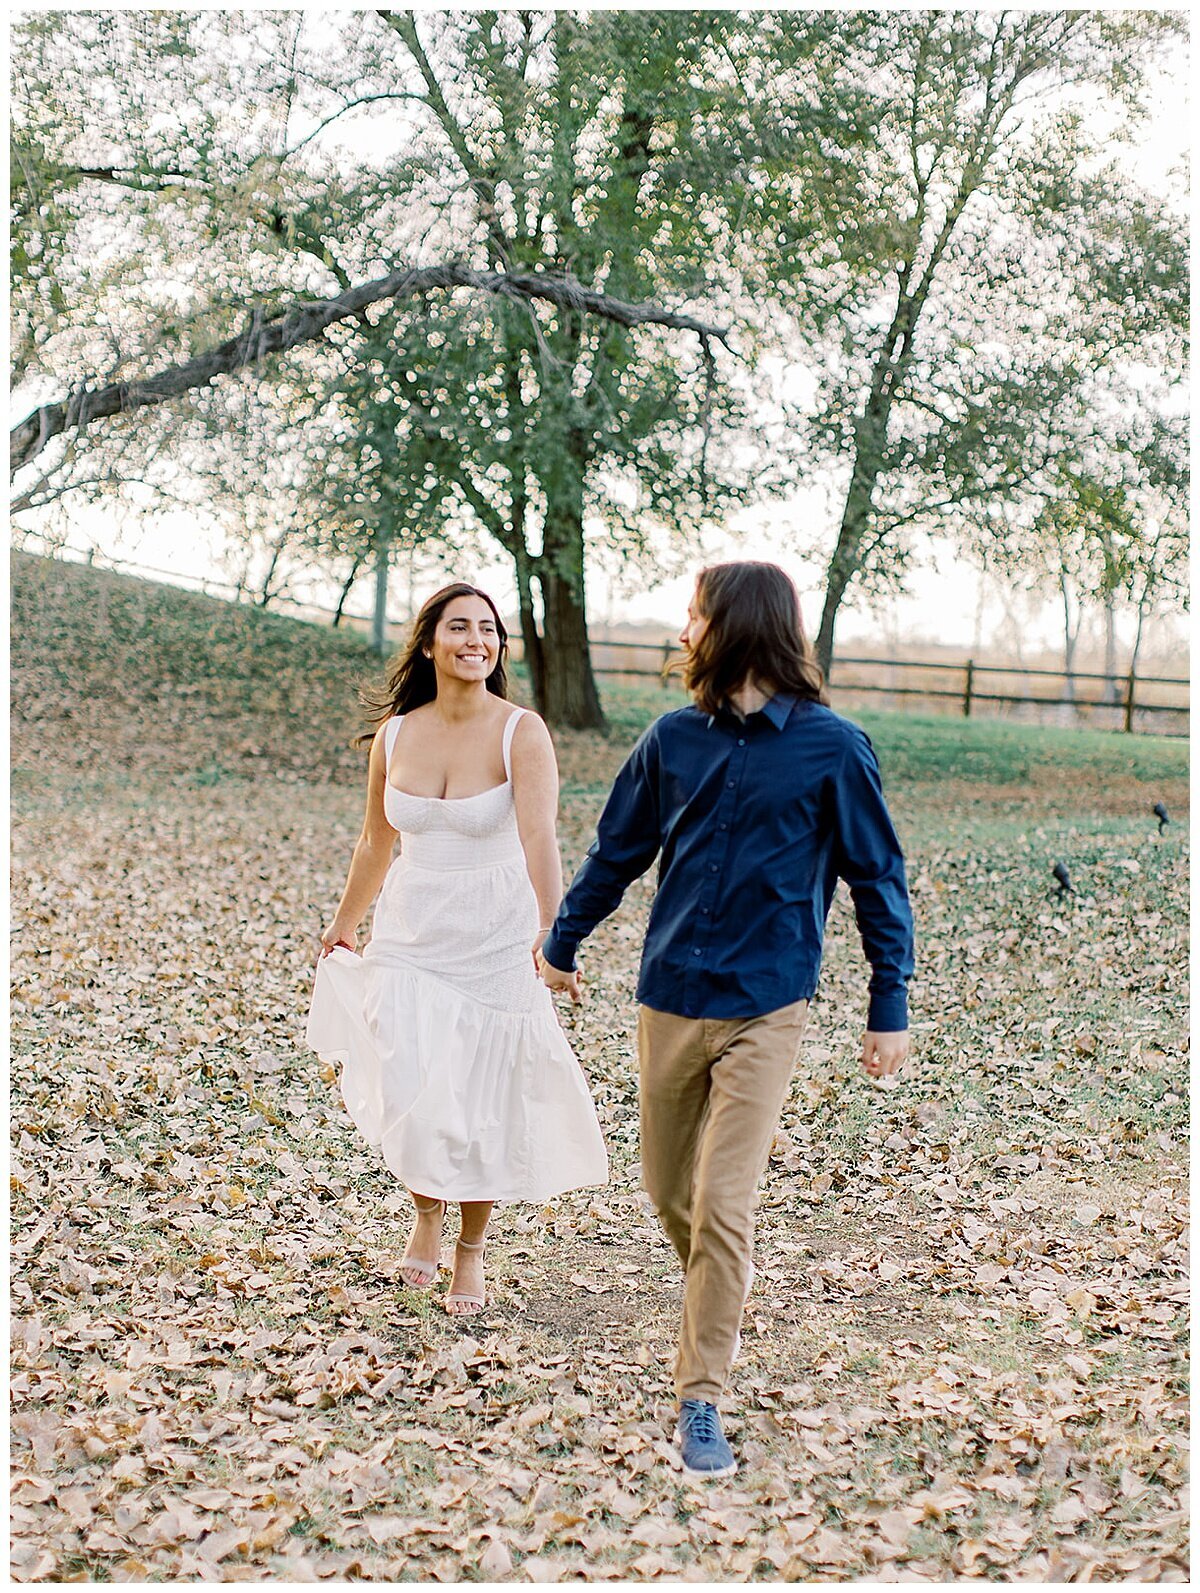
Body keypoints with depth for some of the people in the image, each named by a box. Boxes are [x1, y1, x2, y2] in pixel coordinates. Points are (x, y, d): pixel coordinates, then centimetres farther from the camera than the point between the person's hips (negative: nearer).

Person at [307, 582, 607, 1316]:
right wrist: (345, 924, 26)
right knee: (413, 1100, -6)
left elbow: (539, 841, -27)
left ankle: (473, 1250, 32)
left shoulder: (522, 733, -13)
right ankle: (428, 1212, 28)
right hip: (410, 937, 2)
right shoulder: (394, 736, -1)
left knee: (485, 1105, 7)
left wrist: (551, 938, -40)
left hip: (496, 940, -2)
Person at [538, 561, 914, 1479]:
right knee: (669, 1191, 14)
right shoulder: (674, 739, 3)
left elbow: (878, 879, -2)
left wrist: (891, 1006, -3)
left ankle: (702, 1403, 1)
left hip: (766, 1008, -4)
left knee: (723, 1206, -10)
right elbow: (618, 851, 15)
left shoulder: (832, 748, -8)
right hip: (671, 998, 4)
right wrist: (563, 945, 22)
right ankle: (724, 1308, 44)